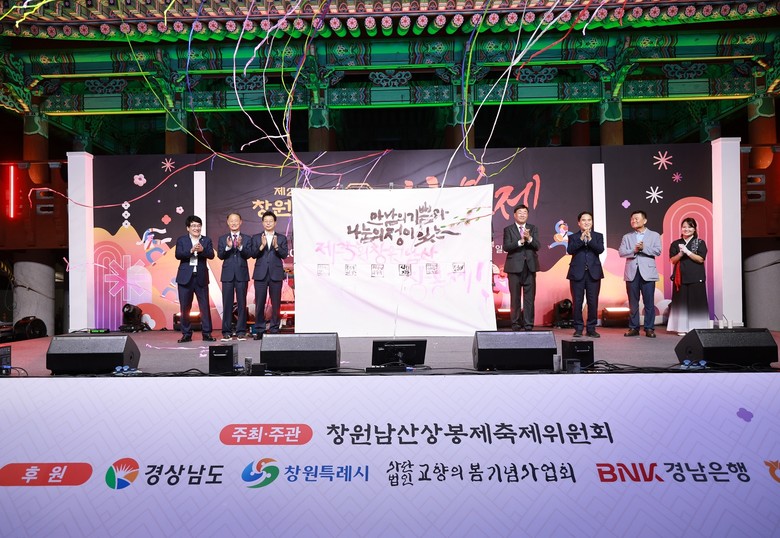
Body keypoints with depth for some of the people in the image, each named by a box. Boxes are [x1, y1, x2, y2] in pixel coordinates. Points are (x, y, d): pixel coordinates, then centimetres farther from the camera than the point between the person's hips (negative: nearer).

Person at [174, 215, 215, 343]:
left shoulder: (206, 240, 7)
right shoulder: (181, 240, 6)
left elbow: (211, 255, -6)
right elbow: (178, 255, -9)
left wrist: (202, 250, -24)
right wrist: (191, 251, -23)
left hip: (201, 278, 0)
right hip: (185, 277, 0)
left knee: (205, 306, 0)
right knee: (185, 307, 4)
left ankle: (207, 333, 6)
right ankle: (186, 334, 13)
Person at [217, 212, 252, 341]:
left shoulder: (247, 238, 7)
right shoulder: (222, 239, 10)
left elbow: (248, 255, -6)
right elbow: (220, 255, -1)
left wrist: (240, 246, -24)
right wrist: (227, 247, -19)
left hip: (242, 274, 0)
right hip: (227, 274, 1)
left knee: (241, 303, 1)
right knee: (227, 304, 2)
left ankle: (241, 332, 7)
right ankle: (226, 332, 7)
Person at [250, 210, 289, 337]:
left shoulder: (281, 238, 8)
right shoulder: (256, 238, 10)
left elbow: (284, 255, -3)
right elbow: (253, 254, -1)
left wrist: (276, 246, -20)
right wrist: (262, 246, -17)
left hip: (276, 274, 0)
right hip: (261, 274, 0)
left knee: (276, 303, 2)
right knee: (259, 303, 1)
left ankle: (274, 329, 10)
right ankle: (260, 330, 10)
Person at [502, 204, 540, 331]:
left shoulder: (533, 229, 11)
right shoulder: (508, 229, 4)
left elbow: (537, 246, -2)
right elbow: (506, 247, -9)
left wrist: (529, 238, -21)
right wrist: (520, 241, -21)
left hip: (530, 267, 2)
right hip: (514, 267, -2)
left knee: (529, 297, 2)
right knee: (515, 298, 3)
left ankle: (528, 325, 7)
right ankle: (516, 324, 10)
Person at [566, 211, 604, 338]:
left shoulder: (598, 236, 11)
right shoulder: (573, 237, 9)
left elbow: (600, 249, -7)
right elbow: (569, 250, -9)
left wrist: (590, 239, -19)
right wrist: (581, 239, -18)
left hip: (594, 273, 1)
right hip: (577, 273, -1)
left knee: (593, 302, 2)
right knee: (577, 302, 0)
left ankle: (591, 328, 11)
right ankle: (578, 328, 8)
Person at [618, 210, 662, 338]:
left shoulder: (654, 235, 9)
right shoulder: (627, 237, 14)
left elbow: (657, 251, -5)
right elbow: (621, 252, 1)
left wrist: (643, 248, -13)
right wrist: (634, 250, -13)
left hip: (647, 273, -2)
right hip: (632, 273, 2)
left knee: (649, 303, -1)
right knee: (633, 303, 5)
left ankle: (649, 328, 5)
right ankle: (633, 328, 11)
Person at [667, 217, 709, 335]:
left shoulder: (700, 243, 4)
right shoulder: (675, 244, 10)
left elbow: (701, 259, -6)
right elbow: (673, 260, 3)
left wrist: (687, 251, -14)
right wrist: (681, 253, -15)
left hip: (696, 278, -1)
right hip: (680, 277, 1)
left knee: (695, 302, -2)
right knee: (681, 302, 0)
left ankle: (696, 327, 5)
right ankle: (682, 328, 3)